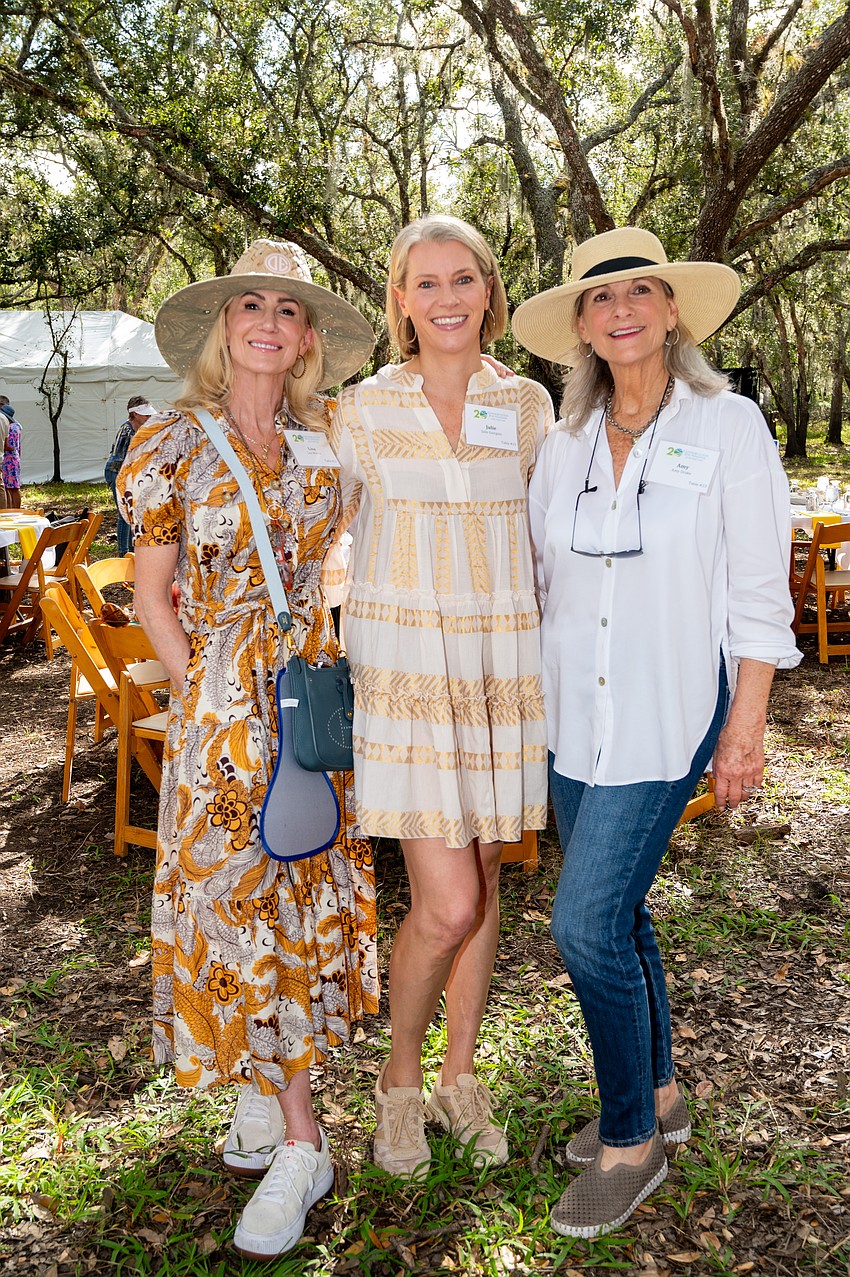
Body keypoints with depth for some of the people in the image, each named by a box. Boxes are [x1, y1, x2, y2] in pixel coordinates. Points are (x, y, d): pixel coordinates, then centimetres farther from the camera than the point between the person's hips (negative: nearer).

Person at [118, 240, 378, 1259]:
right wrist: (207, 695, -5)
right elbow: (151, 593, -1)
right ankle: (298, 1138, 15)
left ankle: (273, 1080, 27)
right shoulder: (172, 445, -4)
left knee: (311, 888, 9)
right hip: (221, 699, -4)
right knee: (242, 900, 1)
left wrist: (332, 675, 7)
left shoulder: (324, 445, 6)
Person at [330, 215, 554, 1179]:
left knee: (481, 880, 12)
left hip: (501, 665, 3)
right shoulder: (363, 409, -1)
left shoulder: (528, 405, 5)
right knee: (447, 905, -7)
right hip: (402, 665, -3)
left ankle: (460, 1074, 33)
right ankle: (400, 1080, 22)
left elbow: (547, 538, 14)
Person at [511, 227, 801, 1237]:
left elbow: (758, 592, -6)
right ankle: (658, 1096, 36)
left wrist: (745, 726, -8)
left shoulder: (728, 425, -5)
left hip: (668, 715, -5)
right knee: (614, 914, 14)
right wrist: (528, 699, 10)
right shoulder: (564, 444, 7)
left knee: (585, 922, -9)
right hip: (573, 716, 5)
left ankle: (631, 1140, 13)